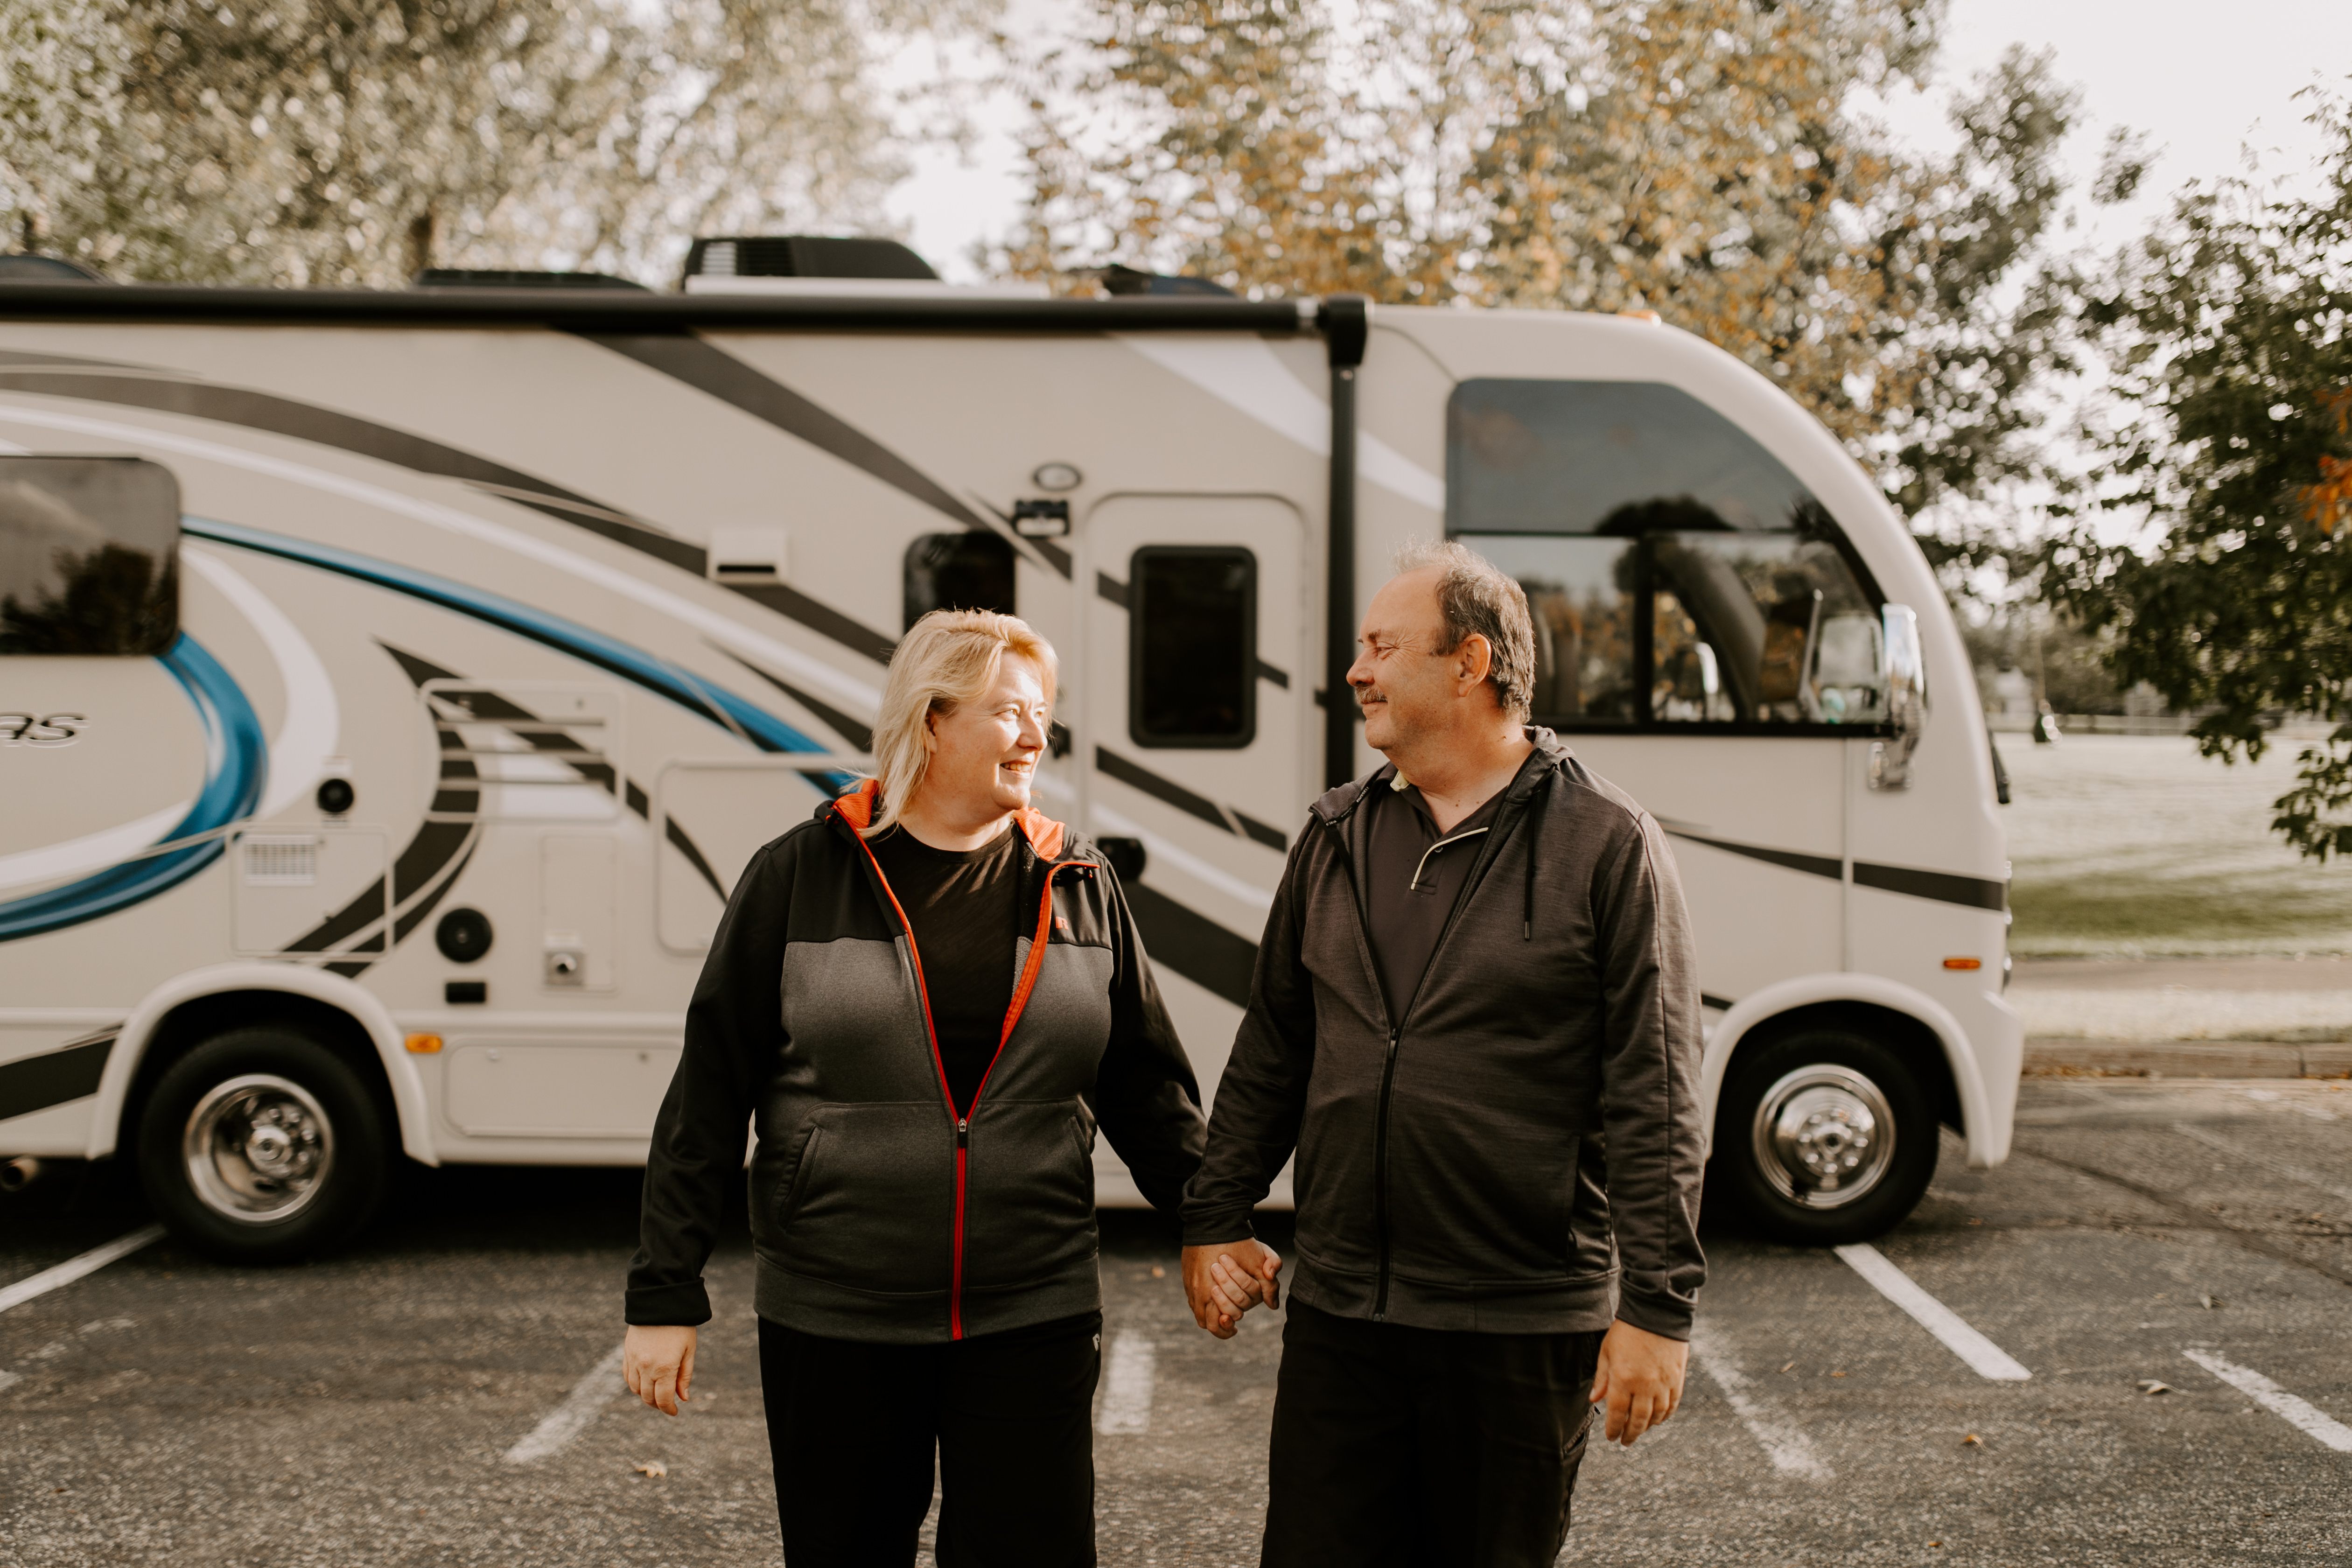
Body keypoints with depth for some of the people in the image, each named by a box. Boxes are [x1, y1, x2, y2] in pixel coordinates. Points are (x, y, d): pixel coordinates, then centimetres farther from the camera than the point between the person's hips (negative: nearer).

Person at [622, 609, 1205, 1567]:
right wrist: (664, 1296, -3)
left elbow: (1145, 1089, 13)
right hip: (832, 1325, -1)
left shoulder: (1079, 889, 6)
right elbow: (708, 1094, -1)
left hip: (1033, 1322, 1)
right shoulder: (800, 878, -2)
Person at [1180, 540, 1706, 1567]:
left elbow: (1654, 1106, -10)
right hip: (1336, 1315, 4)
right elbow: (1271, 1051, 18)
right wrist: (1214, 1220, 14)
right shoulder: (1336, 839, 10)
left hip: (1524, 1327, -4)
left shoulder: (1610, 847, -6)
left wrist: (1657, 1310, -13)